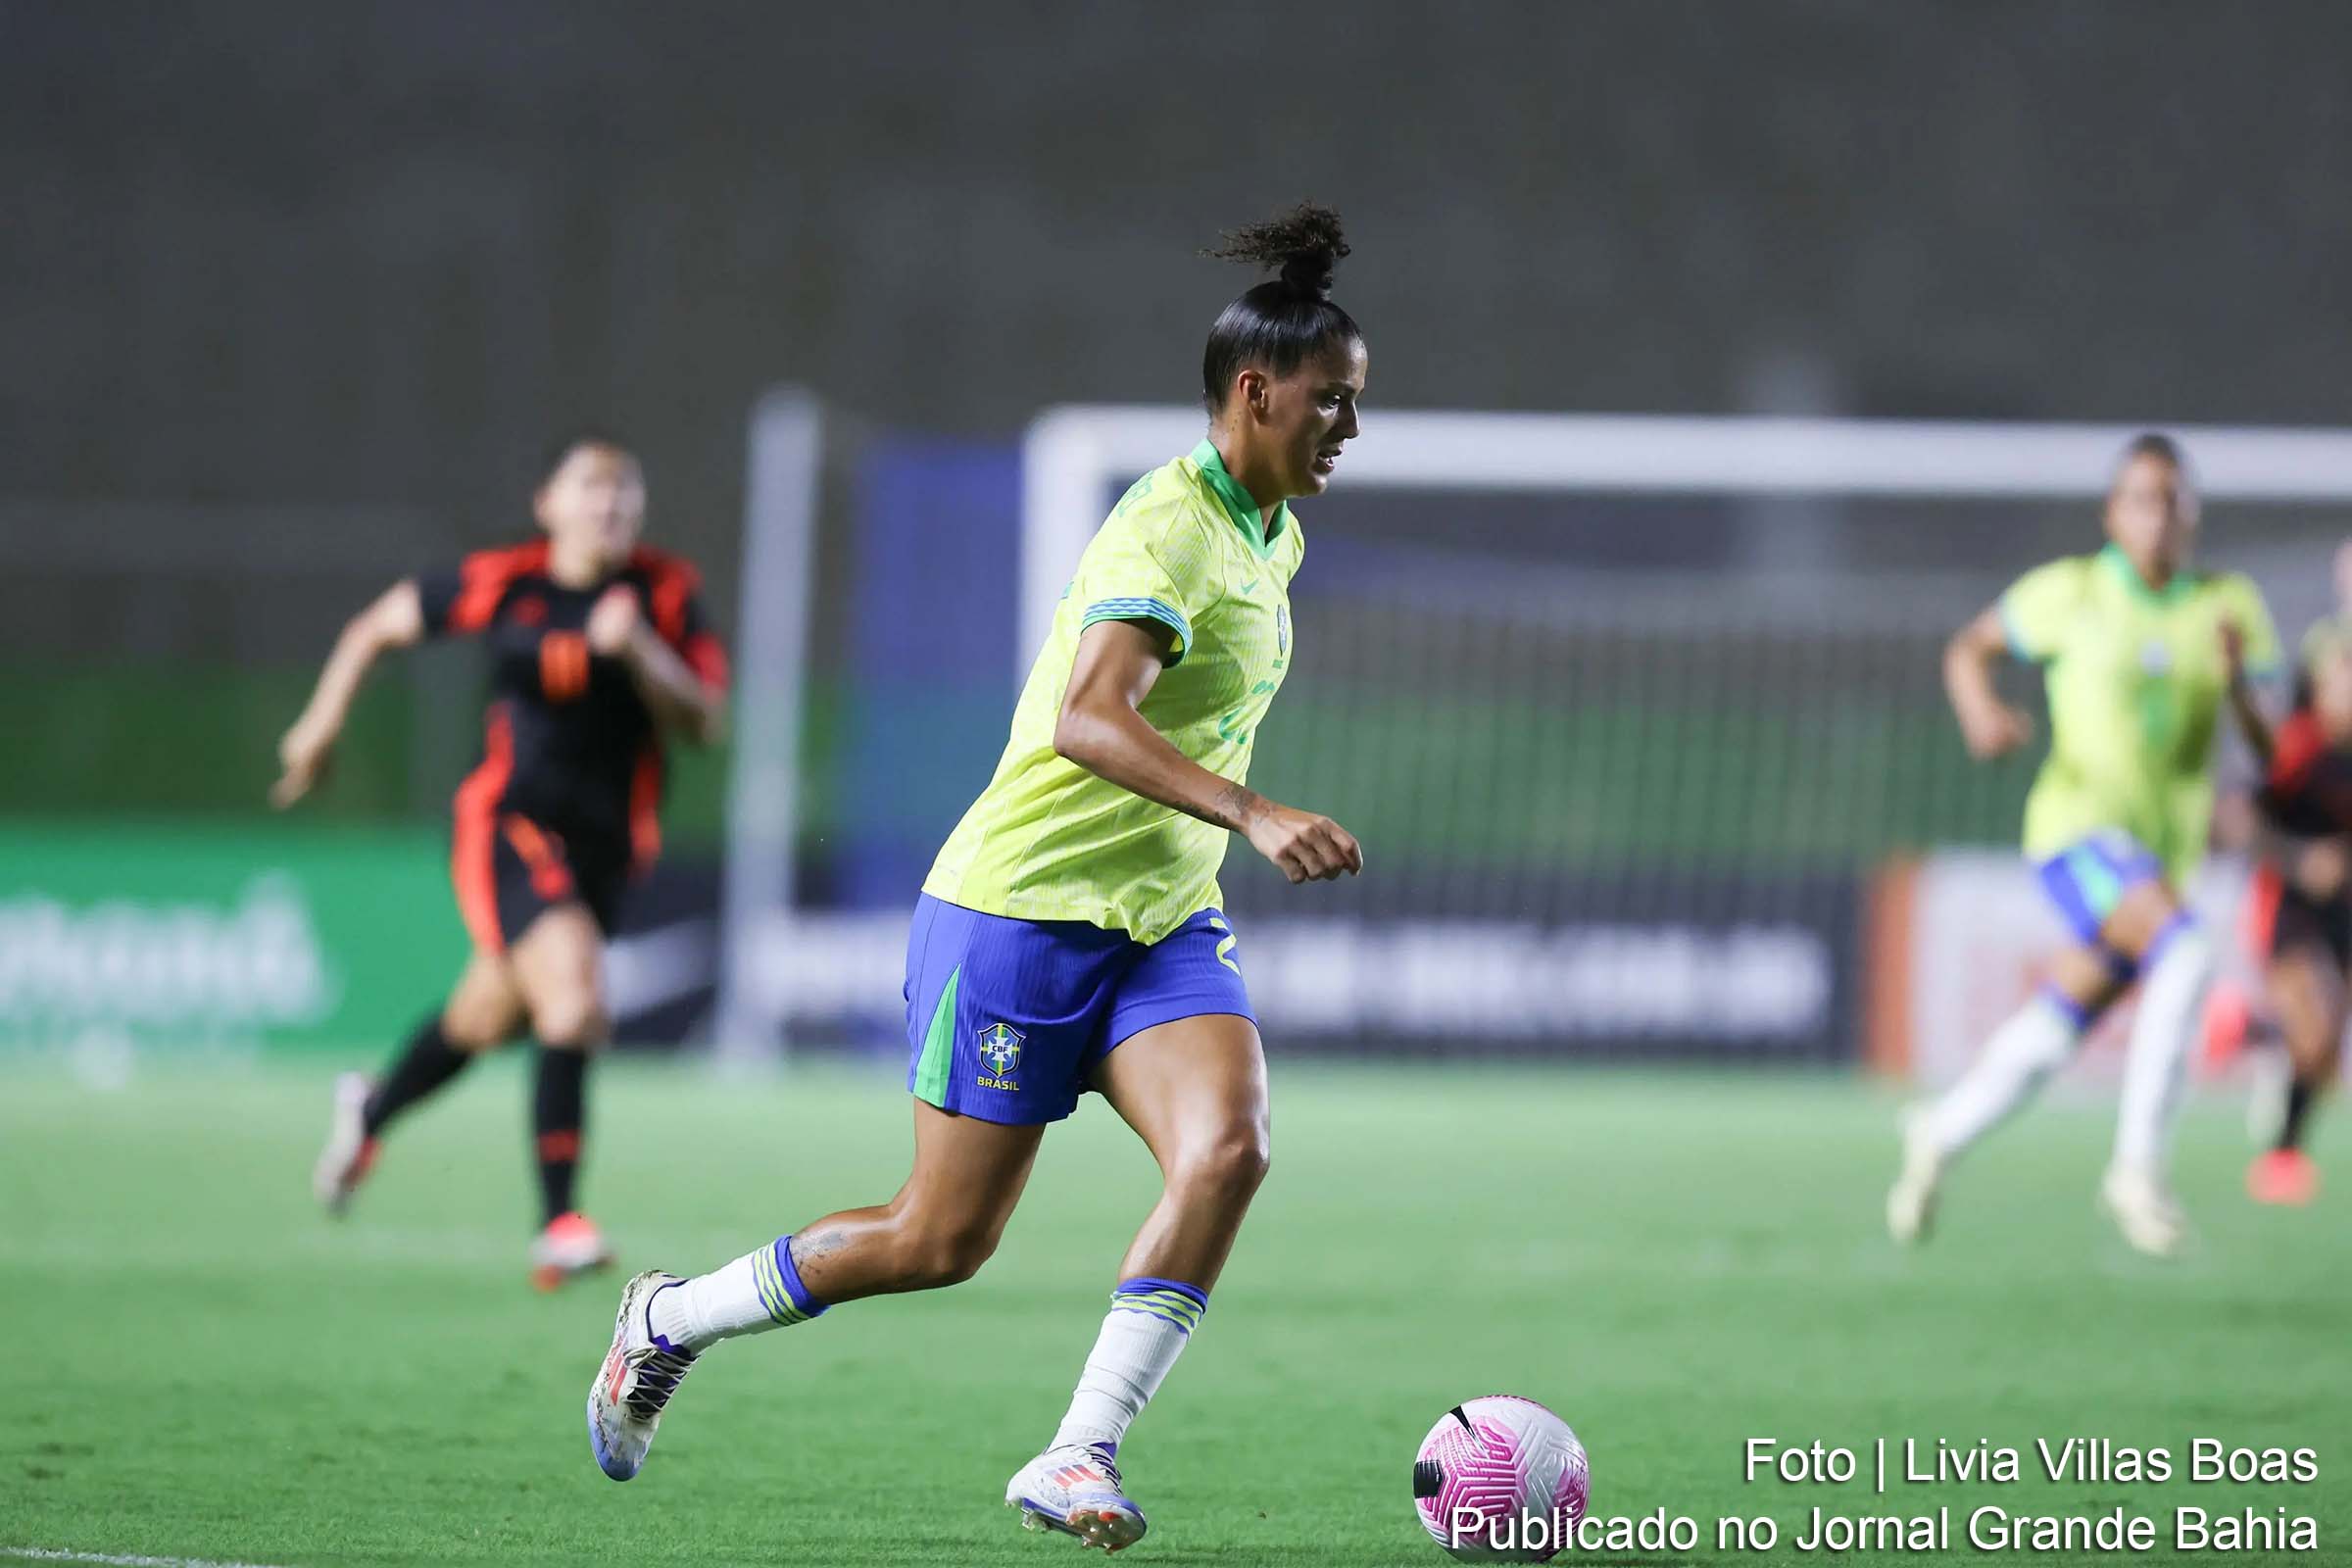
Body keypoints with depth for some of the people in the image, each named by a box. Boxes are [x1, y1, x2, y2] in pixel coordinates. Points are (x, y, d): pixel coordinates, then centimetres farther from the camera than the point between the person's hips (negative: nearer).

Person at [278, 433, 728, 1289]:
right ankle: (557, 1224, -22)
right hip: (508, 822, -4)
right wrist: (323, 722, 6)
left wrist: (639, 652, -24)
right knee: (575, 1000, -26)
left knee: (487, 1019, 20)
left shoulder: (665, 593, -3)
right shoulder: (501, 583, -6)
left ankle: (371, 1110, 52)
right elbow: (380, 625, 9)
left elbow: (704, 720, -9)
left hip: (605, 838, 4)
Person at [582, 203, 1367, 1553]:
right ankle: (670, 1321, 24)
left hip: (1166, 921, 8)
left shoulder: (1272, 539, 9)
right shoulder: (1170, 530, -20)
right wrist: (1251, 813, -45)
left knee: (1229, 1149, -21)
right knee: (943, 1241, 0)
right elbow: (1086, 720, -36)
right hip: (1020, 908, -8)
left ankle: (1079, 1460, -18)